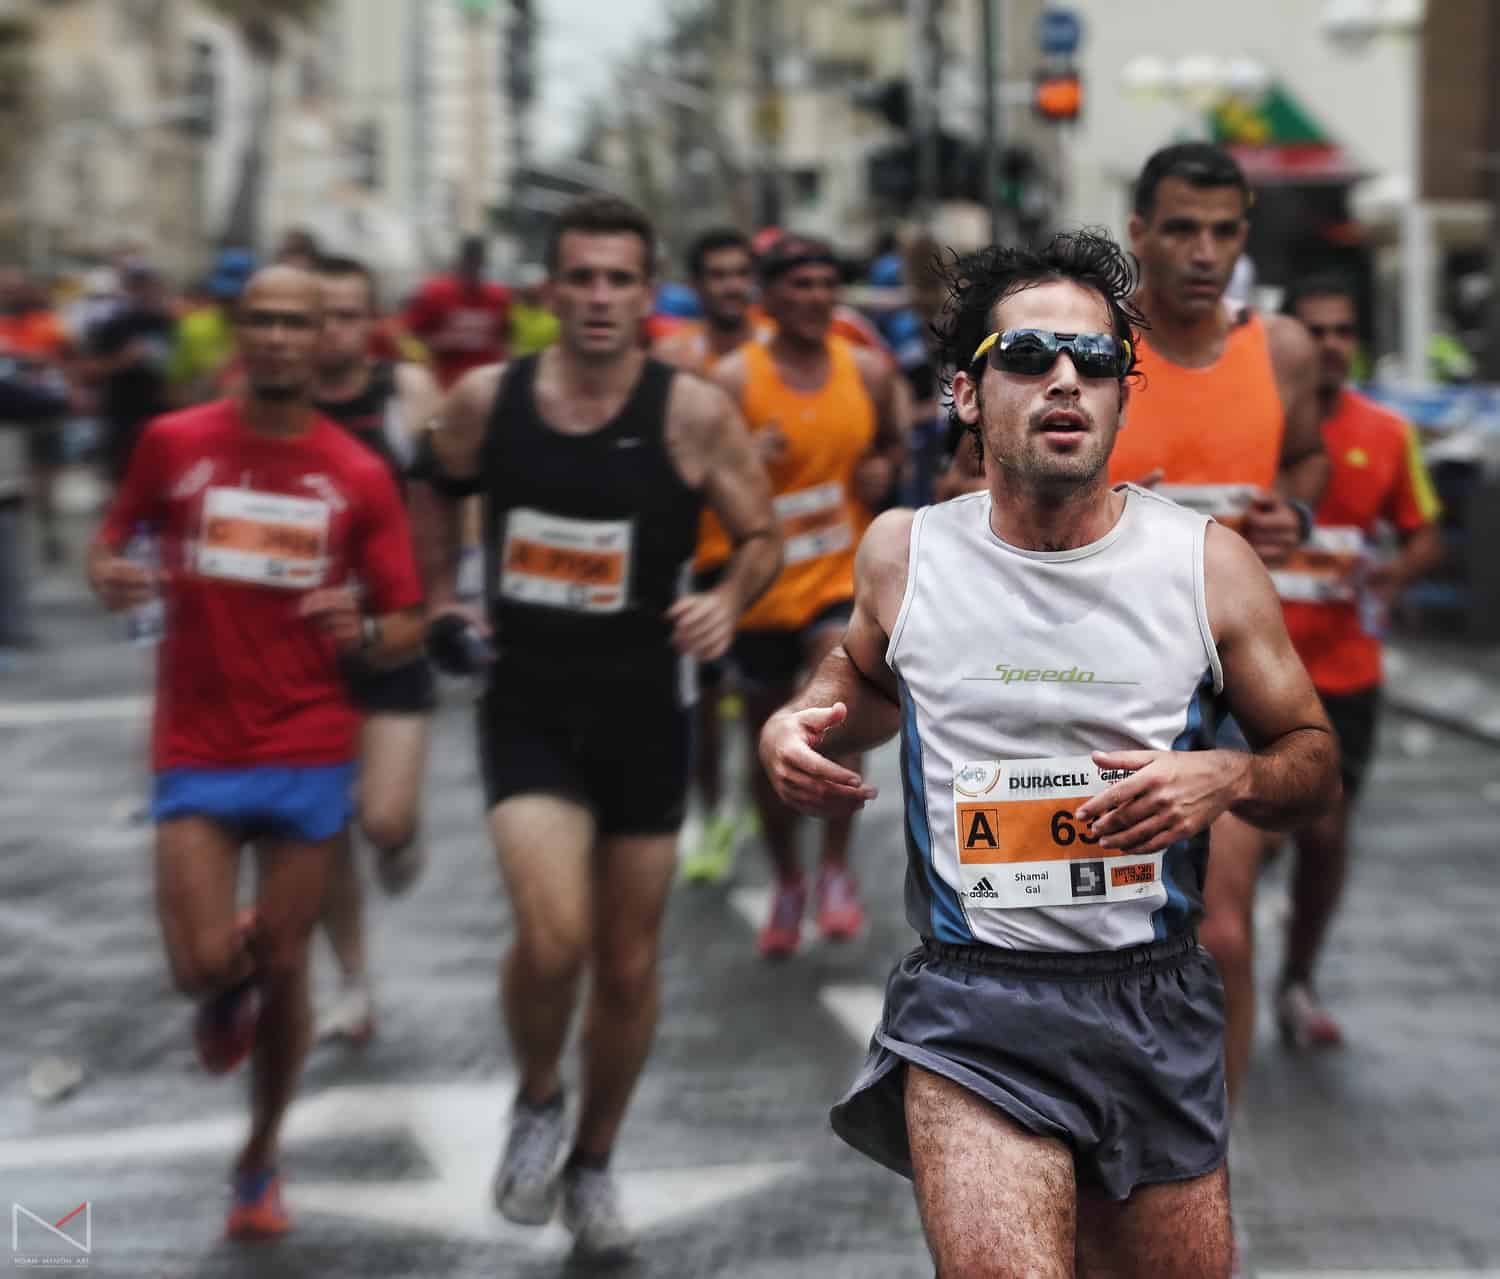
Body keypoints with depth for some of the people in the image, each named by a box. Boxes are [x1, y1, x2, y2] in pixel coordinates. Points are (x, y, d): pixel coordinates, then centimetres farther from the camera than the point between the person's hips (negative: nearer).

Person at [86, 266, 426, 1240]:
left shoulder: (360, 476, -1)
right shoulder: (174, 444, -1)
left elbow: (408, 629, 3)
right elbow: (115, 542, 14)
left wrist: (366, 629, -20)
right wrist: (112, 576, -10)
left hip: (309, 755, 1)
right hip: (198, 755, 0)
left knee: (283, 967, 7)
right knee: (203, 964, -13)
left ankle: (261, 1162, 31)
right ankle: (231, 992, 28)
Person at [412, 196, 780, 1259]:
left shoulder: (693, 413, -10)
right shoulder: (487, 401, -4)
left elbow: (763, 537, -1)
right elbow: (440, 492, 17)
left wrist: (729, 600, -20)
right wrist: (441, 599, 8)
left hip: (645, 713, 0)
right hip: (529, 706, 0)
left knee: (628, 963, 10)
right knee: (553, 938, -20)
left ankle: (594, 1162, 33)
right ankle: (538, 1102, 12)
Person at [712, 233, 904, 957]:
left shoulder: (868, 372, 1)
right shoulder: (733, 380, -9)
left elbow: (891, 444, 19)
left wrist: (884, 471, -3)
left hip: (843, 575, 0)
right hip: (763, 584, 0)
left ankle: (836, 864, -5)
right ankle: (787, 882, 34)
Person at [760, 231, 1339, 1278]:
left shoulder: (1209, 562, -1)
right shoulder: (903, 551, 2)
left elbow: (1315, 758, 9)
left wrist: (1229, 779, -13)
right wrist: (795, 730, 3)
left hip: (1157, 1005, 2)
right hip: (971, 1011, -1)